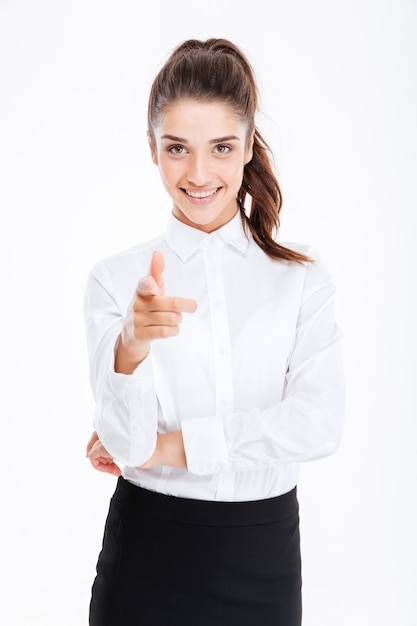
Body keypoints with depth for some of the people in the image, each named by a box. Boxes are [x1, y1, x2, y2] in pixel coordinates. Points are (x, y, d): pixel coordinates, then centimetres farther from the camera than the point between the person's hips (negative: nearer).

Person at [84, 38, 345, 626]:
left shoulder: (304, 278, -1)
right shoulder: (115, 279, -4)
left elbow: (320, 423, -13)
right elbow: (126, 445, -12)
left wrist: (170, 445, -13)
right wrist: (130, 345, -32)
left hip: (263, 555, 1)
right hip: (147, 549, -1)